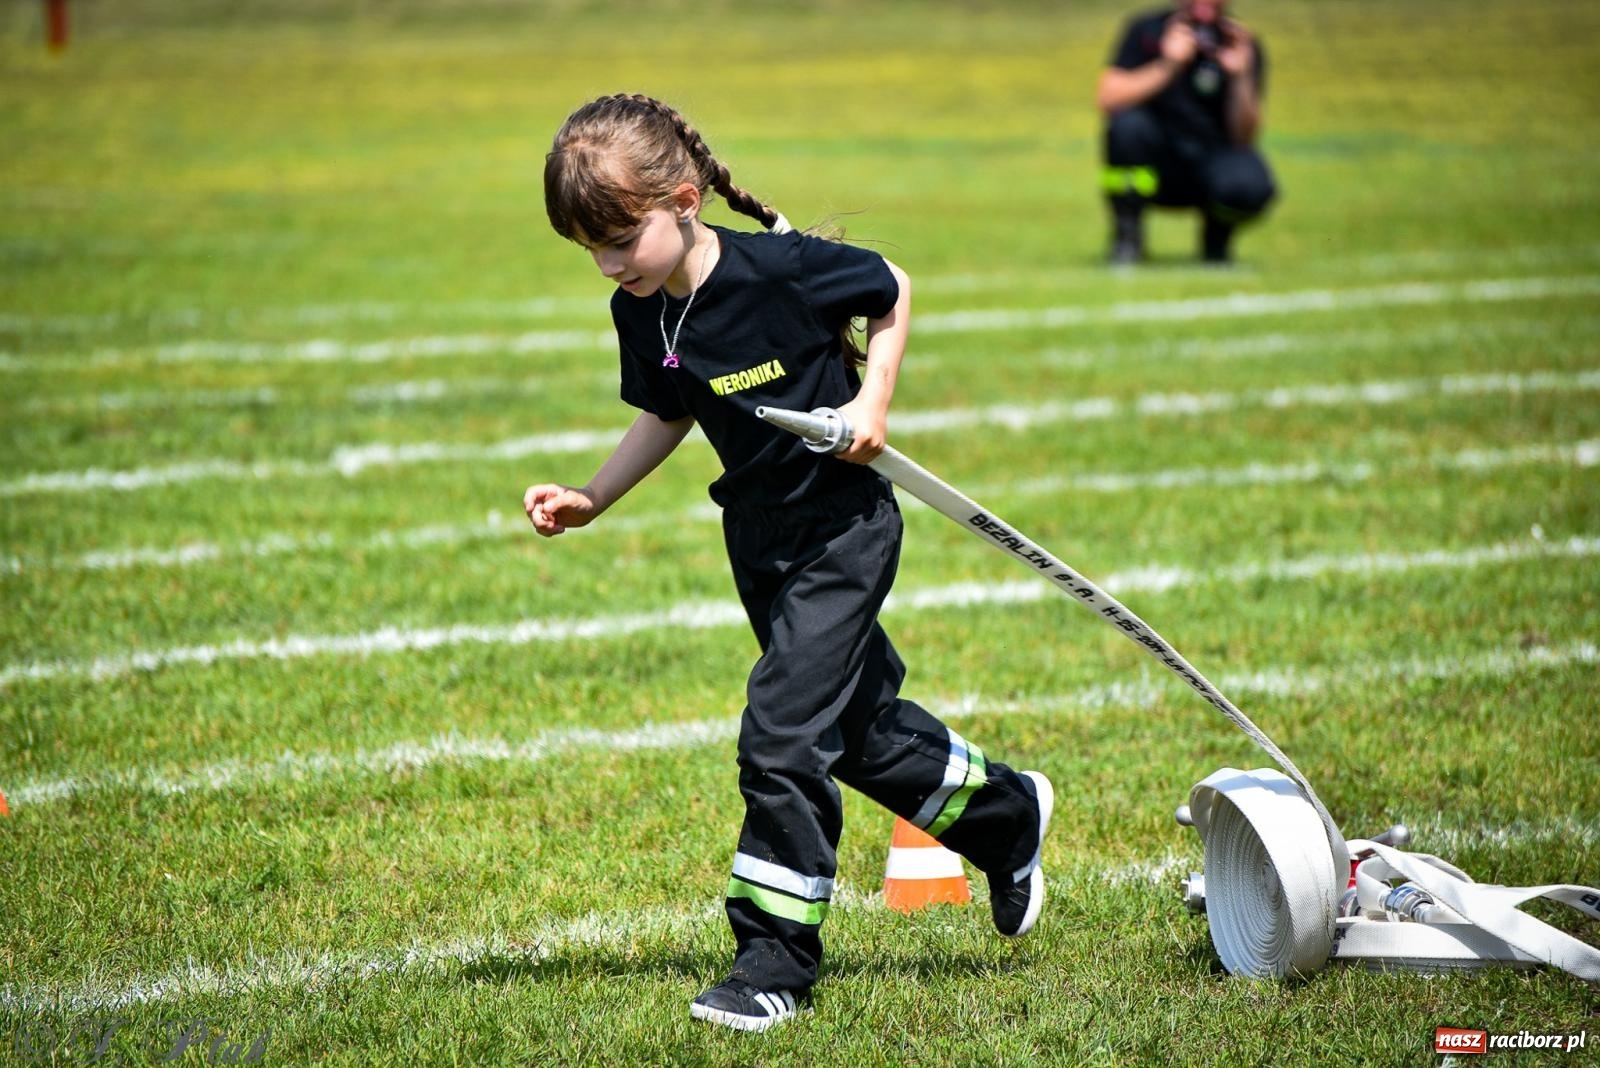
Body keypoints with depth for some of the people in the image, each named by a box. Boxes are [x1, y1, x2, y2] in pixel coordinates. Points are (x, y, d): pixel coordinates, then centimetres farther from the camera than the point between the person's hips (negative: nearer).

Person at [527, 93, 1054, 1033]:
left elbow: (894, 290, -7)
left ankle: (776, 961, -4)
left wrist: (873, 400, -16)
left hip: (842, 529, -7)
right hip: (758, 537, 7)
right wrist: (590, 501, 1)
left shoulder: (781, 268, -23)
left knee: (781, 736, -13)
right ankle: (1007, 816, 43)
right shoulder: (640, 315, -5)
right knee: (859, 726, 19)